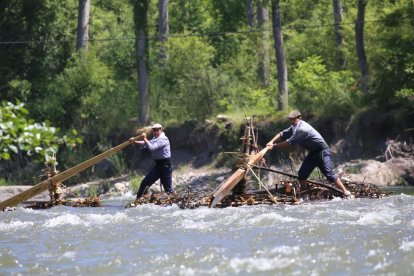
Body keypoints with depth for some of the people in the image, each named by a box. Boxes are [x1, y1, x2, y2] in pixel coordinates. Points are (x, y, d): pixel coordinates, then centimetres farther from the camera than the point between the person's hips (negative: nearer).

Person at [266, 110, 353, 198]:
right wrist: (271, 142, -7)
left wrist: (275, 146, -15)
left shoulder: (302, 129, -24)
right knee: (302, 174, 3)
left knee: (329, 173, -19)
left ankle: (346, 193, -20)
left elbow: (289, 142, -23)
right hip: (313, 152, 10)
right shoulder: (294, 127, 7)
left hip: (322, 151, -10)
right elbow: (282, 134, 9)